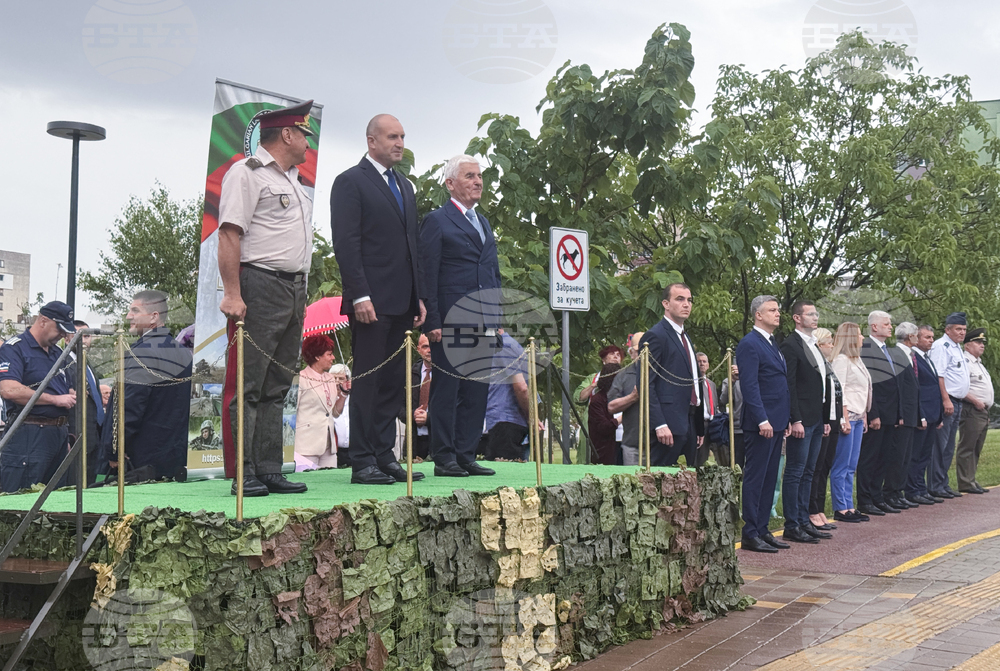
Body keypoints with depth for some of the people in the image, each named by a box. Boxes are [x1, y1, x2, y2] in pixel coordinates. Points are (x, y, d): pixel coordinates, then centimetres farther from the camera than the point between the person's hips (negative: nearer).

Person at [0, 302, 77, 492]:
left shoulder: (58, 353, 20)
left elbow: (69, 389, 31)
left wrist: (73, 396, 4)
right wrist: (55, 399, -17)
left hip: (59, 434, 8)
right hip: (29, 435, -8)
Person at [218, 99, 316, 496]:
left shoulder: (291, 178, 22)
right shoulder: (247, 173, -6)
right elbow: (229, 235, -14)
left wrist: (301, 293, 18)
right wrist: (232, 294, -21)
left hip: (294, 289, 9)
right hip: (259, 288, -9)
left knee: (276, 388, 10)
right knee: (246, 386, -6)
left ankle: (269, 471, 14)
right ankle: (242, 475, -3)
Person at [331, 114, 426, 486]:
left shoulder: (405, 186, 20)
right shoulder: (350, 182, -3)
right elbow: (346, 243, -11)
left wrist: (419, 297, 15)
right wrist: (360, 295, -18)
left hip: (401, 302, 8)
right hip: (371, 302, -7)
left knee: (393, 382, 9)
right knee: (367, 382, -4)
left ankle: (385, 456, 14)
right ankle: (362, 463, 1)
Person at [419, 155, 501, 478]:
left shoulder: (484, 223, 21)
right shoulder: (437, 221, -1)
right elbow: (427, 275, -7)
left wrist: (497, 318, 15)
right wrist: (432, 321, -14)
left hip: (484, 323, 7)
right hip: (452, 323, -7)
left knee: (477, 393, 7)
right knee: (447, 390, -2)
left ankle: (466, 455, 13)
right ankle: (444, 459, 3)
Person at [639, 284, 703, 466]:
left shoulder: (685, 338, 22)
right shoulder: (655, 336, -7)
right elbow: (646, 385, -14)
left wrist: (699, 428, 20)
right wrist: (660, 425, -22)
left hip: (689, 424, 9)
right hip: (669, 426, -9)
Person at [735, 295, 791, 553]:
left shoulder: (773, 344, 18)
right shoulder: (749, 344, -11)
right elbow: (749, 386, -17)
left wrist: (785, 420, 18)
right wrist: (763, 420, -21)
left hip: (776, 423, 9)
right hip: (760, 423, -9)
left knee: (769, 479, 12)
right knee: (755, 478, -5)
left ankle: (762, 530, 18)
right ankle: (750, 535, -1)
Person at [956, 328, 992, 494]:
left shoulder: (978, 363, 23)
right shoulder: (964, 362, -9)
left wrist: (987, 408, 19)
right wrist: (975, 401, -19)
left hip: (983, 411, 10)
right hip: (971, 411, -10)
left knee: (976, 449, 11)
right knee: (967, 448, -8)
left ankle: (971, 481, 15)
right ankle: (966, 483, -8)